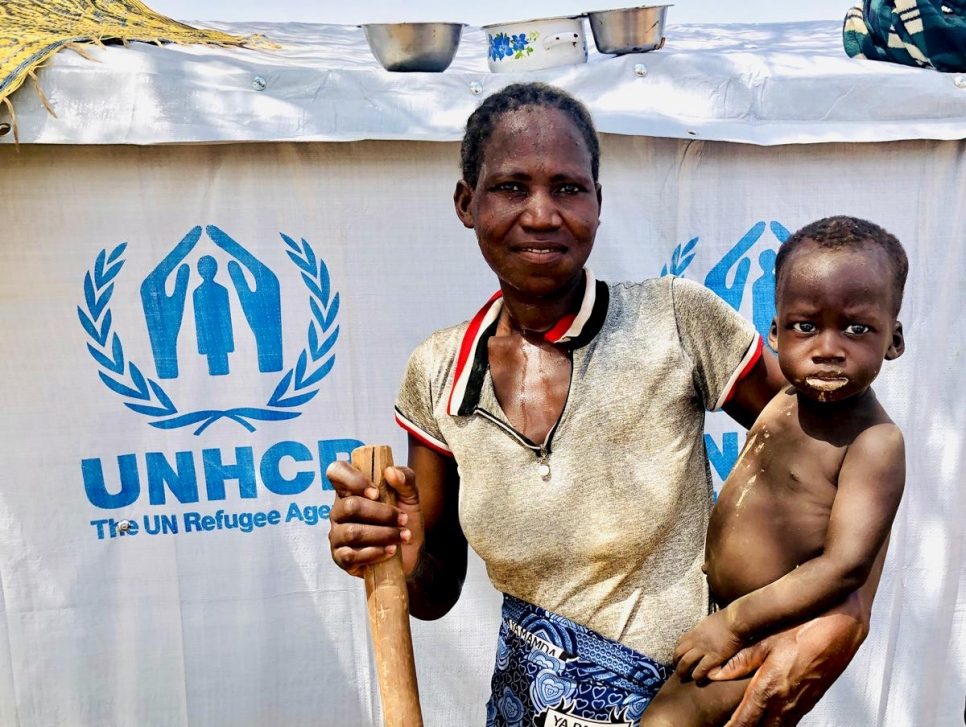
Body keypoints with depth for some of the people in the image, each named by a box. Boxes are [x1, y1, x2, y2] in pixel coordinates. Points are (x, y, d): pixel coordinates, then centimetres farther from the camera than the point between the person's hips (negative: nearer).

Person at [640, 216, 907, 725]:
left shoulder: (875, 442, -22)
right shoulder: (783, 403, 1)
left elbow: (845, 566, -26)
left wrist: (733, 623, -24)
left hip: (772, 635, -8)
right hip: (719, 605, 8)